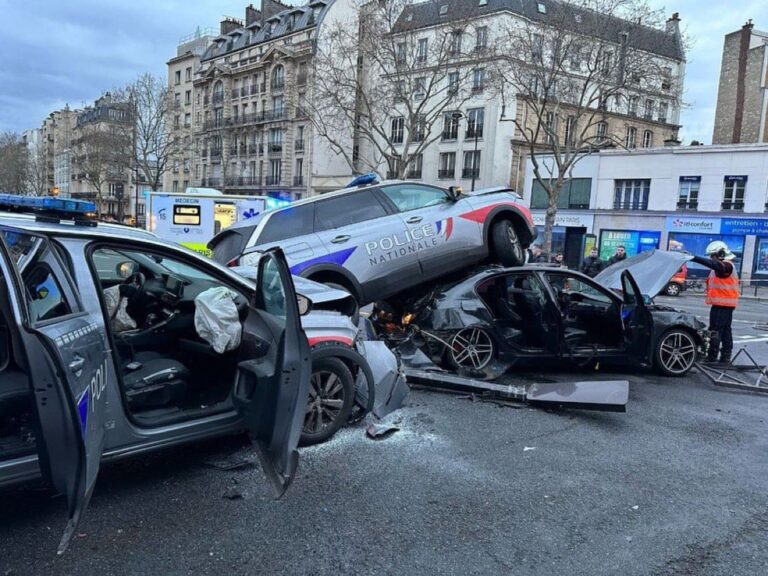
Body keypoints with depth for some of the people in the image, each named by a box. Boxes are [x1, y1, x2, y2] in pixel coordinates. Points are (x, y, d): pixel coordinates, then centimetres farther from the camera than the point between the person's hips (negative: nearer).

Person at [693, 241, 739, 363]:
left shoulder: (726, 265, -15)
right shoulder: (724, 266, 20)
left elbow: (712, 264, -33)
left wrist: (694, 258, -40)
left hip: (722, 304, -11)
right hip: (726, 304, 11)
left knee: (716, 330, -10)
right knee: (725, 330, 14)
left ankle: (712, 357, -10)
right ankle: (726, 356, 21)